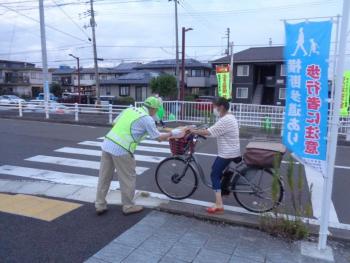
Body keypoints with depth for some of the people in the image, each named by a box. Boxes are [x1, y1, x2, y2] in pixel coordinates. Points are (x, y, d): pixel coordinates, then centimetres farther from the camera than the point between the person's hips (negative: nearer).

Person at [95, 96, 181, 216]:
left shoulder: (129, 109, 15)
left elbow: (114, 123, 19)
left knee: (104, 177, 16)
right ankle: (128, 206, 23)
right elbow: (158, 137, 0)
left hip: (107, 144, 7)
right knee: (128, 178, 10)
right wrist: (172, 133, 15)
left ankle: (100, 205, 26)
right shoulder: (147, 118, -4)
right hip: (121, 149, -7)